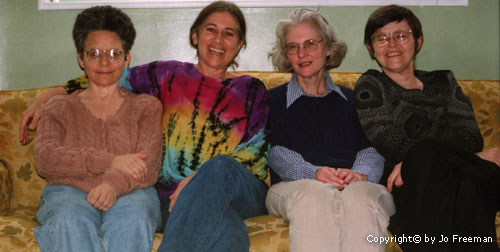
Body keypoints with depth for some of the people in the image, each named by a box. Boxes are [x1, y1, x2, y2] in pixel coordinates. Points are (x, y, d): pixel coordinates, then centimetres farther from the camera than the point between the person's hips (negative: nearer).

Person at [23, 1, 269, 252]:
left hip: (243, 193, 2)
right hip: (174, 198, -2)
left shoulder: (252, 91, 14)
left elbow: (257, 154, 4)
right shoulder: (169, 75, 16)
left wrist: (200, 180, -11)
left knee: (219, 166, -37)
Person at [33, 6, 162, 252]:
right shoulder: (59, 108, 21)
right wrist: (110, 161, -11)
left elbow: (147, 167, 2)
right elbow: (45, 159, 1)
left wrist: (114, 184, -21)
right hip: (69, 192, 1)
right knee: (72, 218, -35)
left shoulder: (146, 106, 19)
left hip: (129, 194, 0)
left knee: (130, 217, -36)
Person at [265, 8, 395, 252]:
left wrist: (360, 173, -14)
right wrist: (314, 173, -17)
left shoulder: (352, 100, 27)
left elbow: (371, 148, 11)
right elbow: (276, 154, 4)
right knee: (314, 193, -39)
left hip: (355, 186, 2)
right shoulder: (274, 100, 20)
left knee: (360, 194, -36)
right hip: (293, 187, -1)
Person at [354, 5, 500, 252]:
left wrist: (417, 160, -17)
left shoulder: (444, 82, 21)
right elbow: (391, 146, -5)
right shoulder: (370, 86, 11)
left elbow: (471, 136, 3)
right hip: (406, 190, -2)